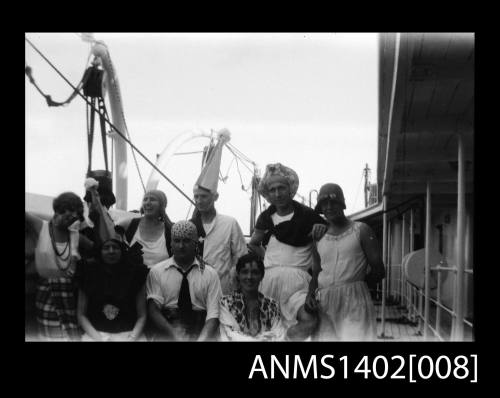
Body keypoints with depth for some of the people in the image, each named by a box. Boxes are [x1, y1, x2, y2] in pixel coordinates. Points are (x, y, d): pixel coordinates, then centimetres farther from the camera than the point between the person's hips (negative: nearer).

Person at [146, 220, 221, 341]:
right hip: (166, 334, -1)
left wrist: (202, 339, -20)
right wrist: (175, 336, -15)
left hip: (200, 332, 1)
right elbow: (153, 310, -1)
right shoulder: (156, 271, 7)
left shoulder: (210, 273, 5)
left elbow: (213, 316, -2)